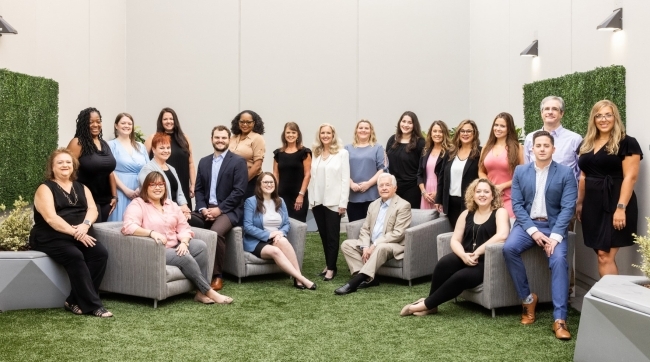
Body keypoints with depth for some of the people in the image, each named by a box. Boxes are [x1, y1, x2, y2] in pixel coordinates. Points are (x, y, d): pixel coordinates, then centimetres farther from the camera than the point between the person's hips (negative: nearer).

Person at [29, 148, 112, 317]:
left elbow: (92, 209, 2)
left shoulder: (82, 188, 17)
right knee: (75, 256, -33)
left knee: (101, 253, -23)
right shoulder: (45, 189, 1)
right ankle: (93, 304, -27)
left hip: (80, 236, 5)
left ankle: (75, 301, -16)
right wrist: (74, 232, -23)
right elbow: (50, 218, -13)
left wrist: (85, 225, -20)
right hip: (51, 237, -5)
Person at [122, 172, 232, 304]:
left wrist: (184, 243, -13)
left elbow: (184, 227, 9)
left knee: (200, 245, -19)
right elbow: (128, 227, -22)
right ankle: (209, 292, -17)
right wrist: (151, 232, -35)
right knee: (185, 258, -29)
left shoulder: (171, 205, 15)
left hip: (176, 247, 7)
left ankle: (202, 292, -18)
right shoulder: (138, 204, -4)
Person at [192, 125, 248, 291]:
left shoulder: (238, 162, -1)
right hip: (206, 209, 5)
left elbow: (239, 191, -10)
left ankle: (217, 275, -15)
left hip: (228, 210, -5)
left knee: (215, 232, -34)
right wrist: (203, 208, -6)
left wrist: (220, 209, -16)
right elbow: (199, 189, 12)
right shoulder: (204, 162, 16)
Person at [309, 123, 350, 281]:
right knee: (323, 235, 10)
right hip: (318, 201, 5)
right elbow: (312, 177, 10)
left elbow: (345, 179, -7)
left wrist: (343, 203, -12)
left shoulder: (342, 153, -3)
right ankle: (328, 265, 20)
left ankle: (331, 268, 8)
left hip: (333, 202, -4)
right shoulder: (316, 153, 11)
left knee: (332, 236, 1)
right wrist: (311, 199, 5)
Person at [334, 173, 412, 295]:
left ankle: (354, 282, -40)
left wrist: (374, 245, -21)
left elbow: (397, 234, -17)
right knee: (347, 244, -9)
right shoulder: (373, 205, 14)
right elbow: (365, 229, 10)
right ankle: (367, 278, -19)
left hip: (393, 246, -7)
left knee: (380, 248, -38)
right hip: (371, 245, 7)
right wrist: (365, 246, -10)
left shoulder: (403, 205, -8)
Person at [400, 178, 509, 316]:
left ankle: (426, 304, -15)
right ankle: (431, 304, -13)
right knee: (444, 263, -28)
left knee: (461, 277, -31)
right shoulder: (467, 214, 13)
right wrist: (463, 255, -14)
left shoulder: (500, 212, -1)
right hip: (466, 258, 4)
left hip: (486, 262, -4)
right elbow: (455, 240, 8)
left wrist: (477, 252, -21)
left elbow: (502, 235, -20)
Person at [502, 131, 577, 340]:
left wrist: (555, 236, -20)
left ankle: (560, 319, -22)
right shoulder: (520, 171, 5)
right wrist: (532, 230, -14)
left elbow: (568, 207, -8)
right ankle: (527, 298, -8)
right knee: (509, 248, -27)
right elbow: (517, 204, 0)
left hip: (554, 226, -2)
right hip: (527, 223, 2)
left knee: (559, 259, -28)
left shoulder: (565, 173, -1)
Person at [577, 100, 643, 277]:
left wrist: (621, 208, -20)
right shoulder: (586, 145, 13)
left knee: (605, 256, -10)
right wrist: (579, 203, 14)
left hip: (613, 204, -6)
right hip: (593, 205, 6)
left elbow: (630, 177, -13)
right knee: (601, 255, 7)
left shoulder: (627, 143, -6)